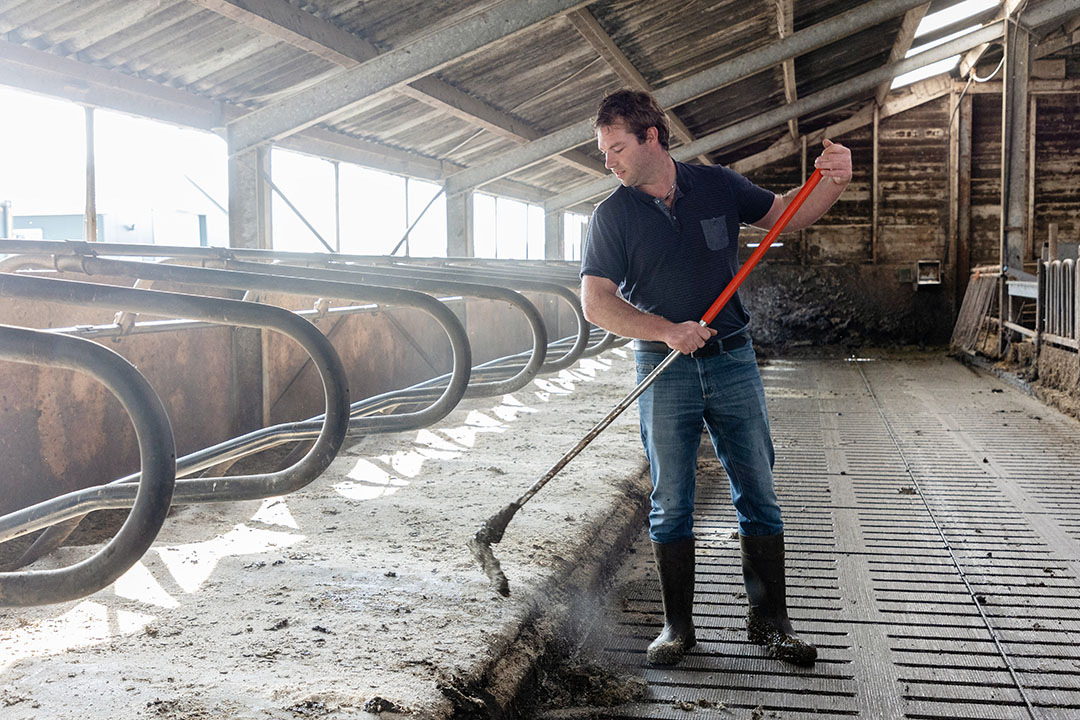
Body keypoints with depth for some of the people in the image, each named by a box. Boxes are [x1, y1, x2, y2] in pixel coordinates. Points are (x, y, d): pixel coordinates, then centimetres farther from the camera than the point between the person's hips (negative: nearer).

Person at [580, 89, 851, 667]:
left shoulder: (717, 186, 2)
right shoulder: (613, 215, -2)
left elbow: (786, 215, 14)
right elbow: (596, 303, -8)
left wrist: (832, 183, -6)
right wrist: (668, 331, -20)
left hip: (732, 360, 1)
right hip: (662, 370, -1)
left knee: (758, 494, 4)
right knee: (670, 504, 4)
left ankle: (769, 621, 16)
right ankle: (677, 625, 17)